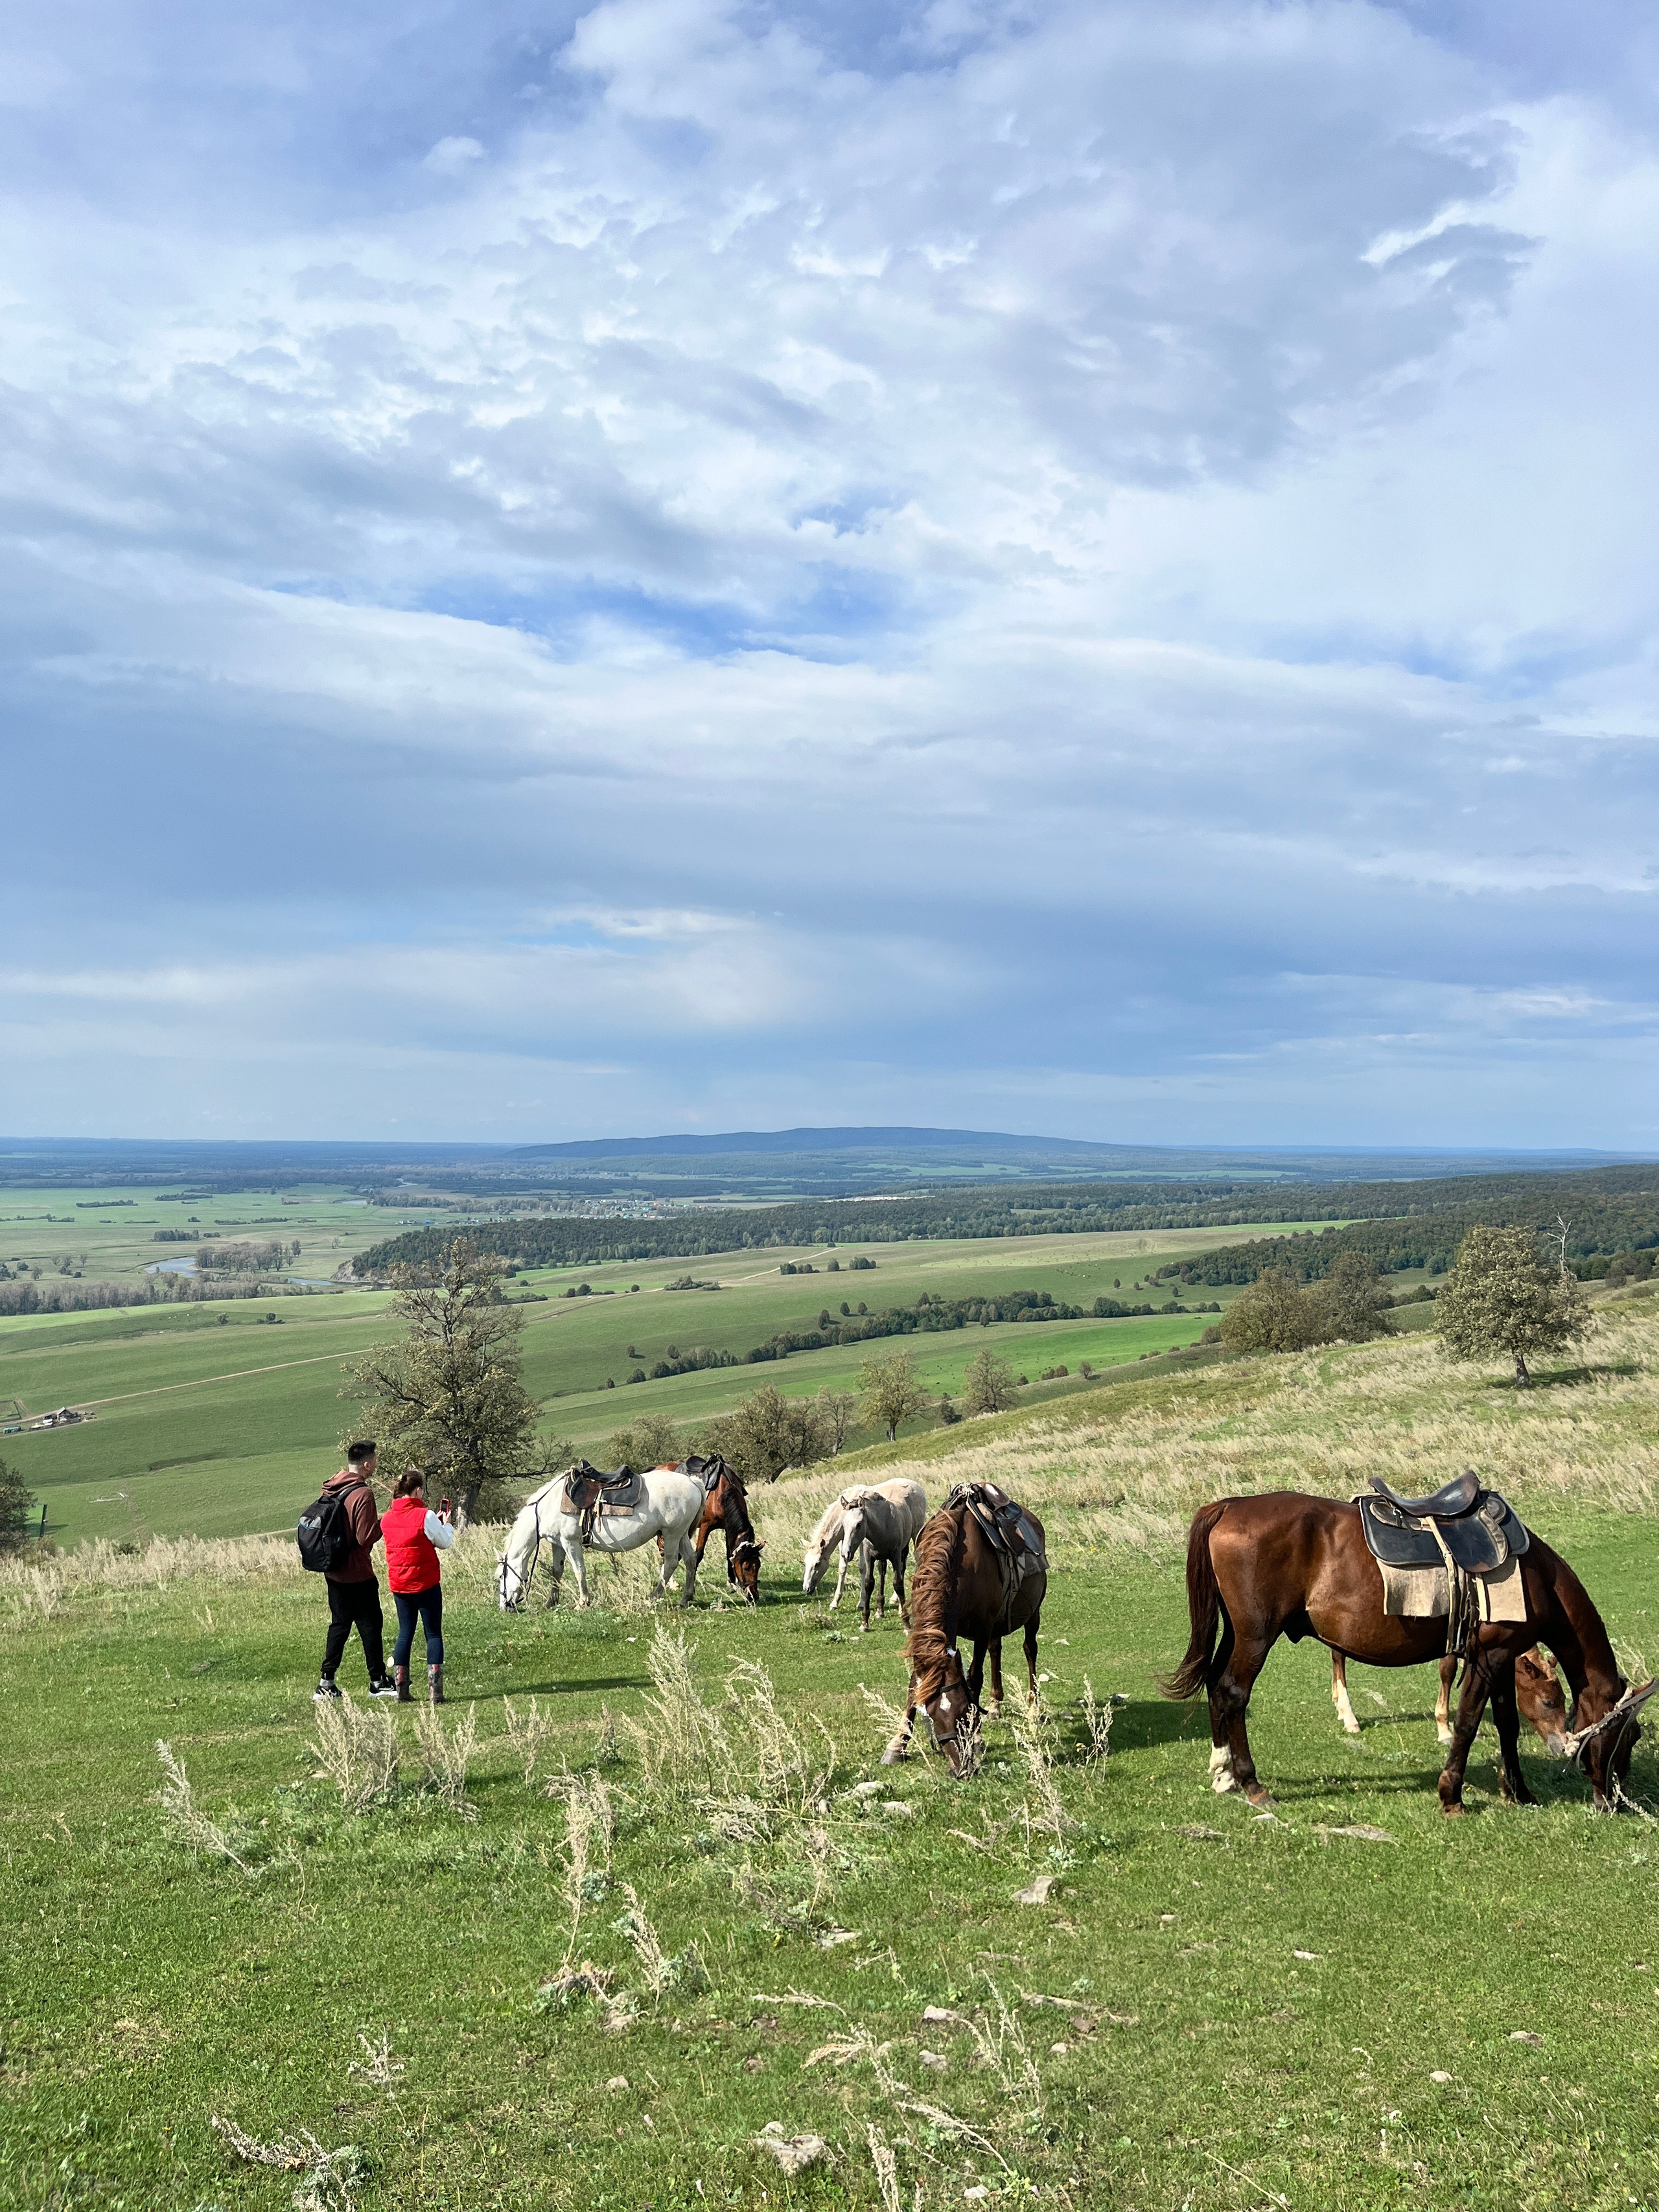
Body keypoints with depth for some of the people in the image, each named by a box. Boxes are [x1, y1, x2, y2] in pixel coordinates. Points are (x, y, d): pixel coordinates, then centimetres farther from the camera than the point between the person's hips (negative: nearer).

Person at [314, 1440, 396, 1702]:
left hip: (334, 1570, 8)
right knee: (371, 1624, 3)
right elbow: (366, 1537, -21)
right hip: (357, 1573, -8)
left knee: (339, 1624, 14)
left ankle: (326, 1683, 13)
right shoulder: (363, 1494, -20)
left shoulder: (330, 1490, 5)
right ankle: (378, 1682, 10)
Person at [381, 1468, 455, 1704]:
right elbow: (445, 1543, -5)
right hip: (425, 1584, -5)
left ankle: (401, 1691, 11)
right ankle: (435, 1692, -1)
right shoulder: (425, 1516, -15)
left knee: (405, 1634, 13)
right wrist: (446, 1524, 13)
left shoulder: (387, 1518, 3)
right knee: (434, 1634, 3)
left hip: (398, 1585, 5)